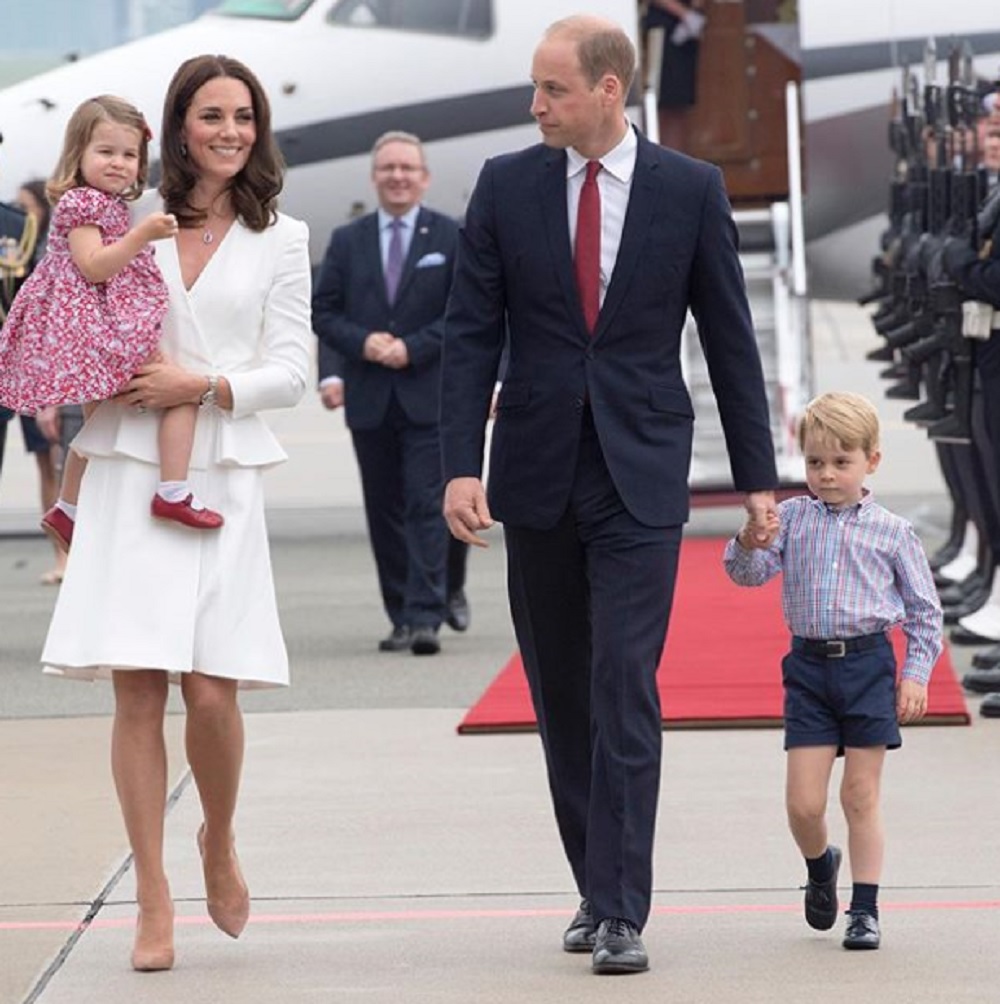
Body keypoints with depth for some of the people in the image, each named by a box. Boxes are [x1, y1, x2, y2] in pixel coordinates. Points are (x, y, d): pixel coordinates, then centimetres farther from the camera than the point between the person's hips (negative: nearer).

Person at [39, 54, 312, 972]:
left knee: (212, 690, -8)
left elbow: (291, 373, 3)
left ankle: (219, 844, 22)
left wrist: (202, 386, -12)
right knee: (137, 686, -5)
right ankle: (154, 900, 3)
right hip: (129, 473, 1)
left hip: (222, 477, -1)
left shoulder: (280, 240, 8)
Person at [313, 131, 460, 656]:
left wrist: (414, 348, -13)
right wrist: (362, 342, -10)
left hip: (429, 396, -3)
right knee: (384, 510, 7)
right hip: (370, 399, 3)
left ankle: (425, 618, -14)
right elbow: (323, 312, 8)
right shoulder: (347, 241, 11)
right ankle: (401, 617, 14)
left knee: (427, 506, -10)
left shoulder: (451, 237, 2)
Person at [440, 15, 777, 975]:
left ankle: (621, 914, -11)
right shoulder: (506, 185, 2)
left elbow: (728, 337, 3)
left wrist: (757, 476, 4)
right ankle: (598, 887, 21)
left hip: (641, 475, -3)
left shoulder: (690, 191, -2)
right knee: (561, 698, 9)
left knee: (624, 688, -11)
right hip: (538, 473, 3)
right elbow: (472, 334, 1)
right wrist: (461, 465, -9)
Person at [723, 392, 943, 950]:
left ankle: (866, 909, 11)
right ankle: (821, 866, 31)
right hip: (809, 666, 2)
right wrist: (749, 543, -25)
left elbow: (924, 609, 6)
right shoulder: (791, 518, 4)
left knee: (862, 796, 2)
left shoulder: (893, 532, 0)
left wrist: (916, 675, -2)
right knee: (803, 803, -1)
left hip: (868, 664, -2)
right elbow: (750, 573, -3)